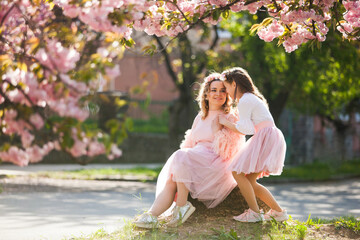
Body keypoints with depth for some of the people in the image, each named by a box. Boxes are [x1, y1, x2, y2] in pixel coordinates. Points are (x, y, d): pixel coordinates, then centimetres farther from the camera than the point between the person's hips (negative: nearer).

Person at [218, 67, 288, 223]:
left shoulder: (245, 101, -8)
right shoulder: (251, 98, 24)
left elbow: (246, 129, -12)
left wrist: (226, 123, -1)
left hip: (266, 138, -10)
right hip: (270, 139, 10)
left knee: (238, 172, -11)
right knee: (249, 181, 9)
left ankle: (255, 213, -11)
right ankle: (278, 211, 10)